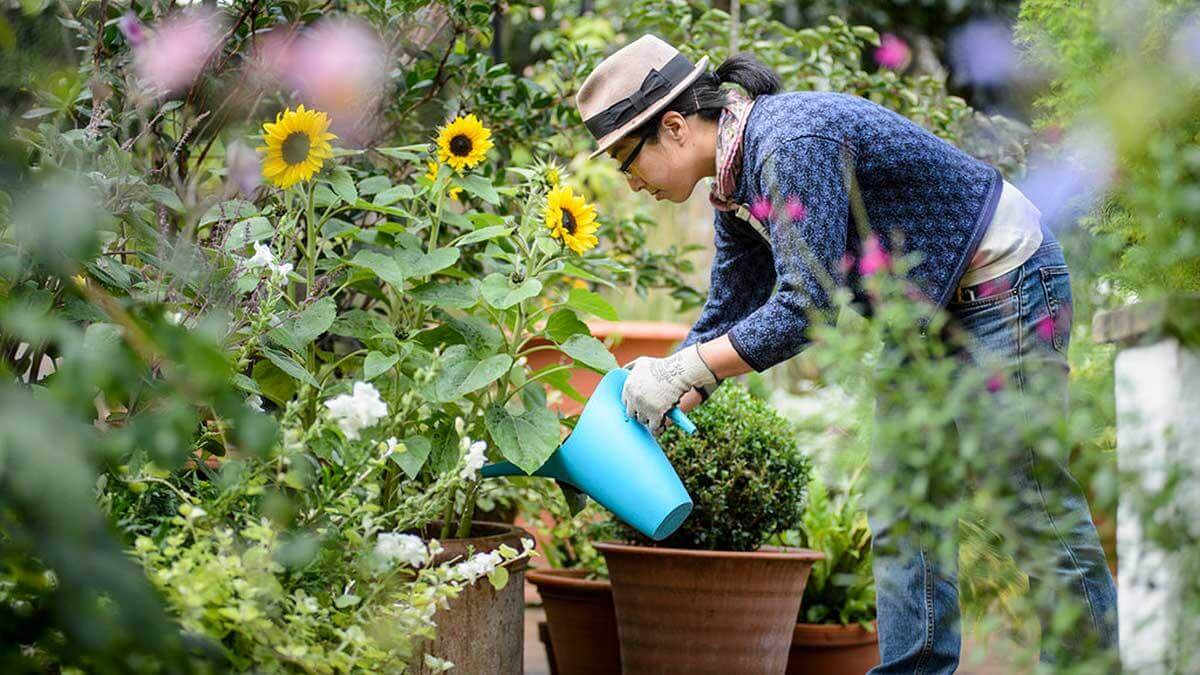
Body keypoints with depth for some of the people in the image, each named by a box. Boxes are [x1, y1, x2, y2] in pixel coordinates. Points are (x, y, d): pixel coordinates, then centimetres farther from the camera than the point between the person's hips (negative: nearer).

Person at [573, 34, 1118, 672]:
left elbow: (805, 309, -32)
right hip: (931, 305, 10)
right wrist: (656, 407, 4)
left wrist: (678, 370, -26)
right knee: (901, 504, 7)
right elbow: (728, 315, 13)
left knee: (1037, 501, -6)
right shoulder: (737, 179, 3)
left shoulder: (790, 145, -28)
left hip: (1006, 284, -10)